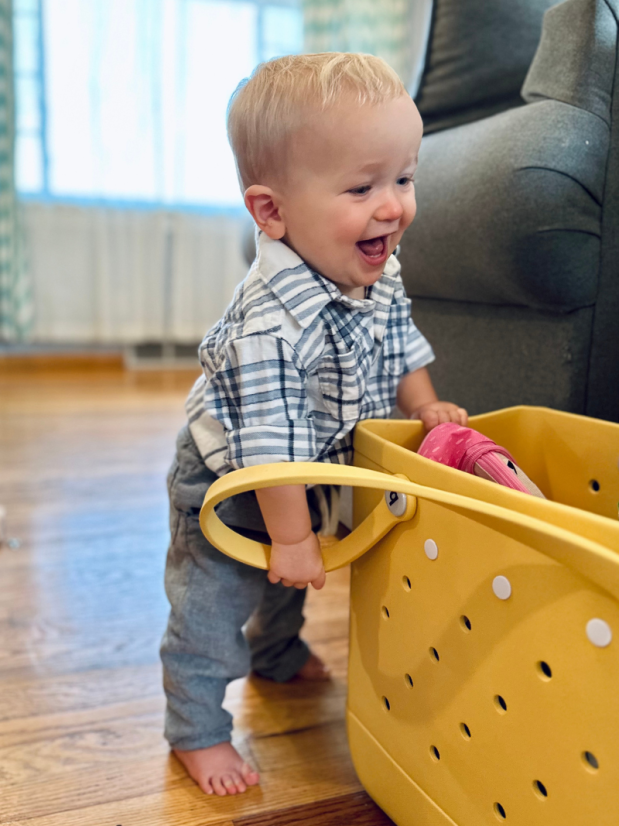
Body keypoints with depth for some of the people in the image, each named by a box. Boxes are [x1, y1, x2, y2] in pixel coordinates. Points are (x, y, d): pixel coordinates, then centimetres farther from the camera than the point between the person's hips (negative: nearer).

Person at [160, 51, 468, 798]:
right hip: (226, 491, -8)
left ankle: (277, 653, 57)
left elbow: (403, 346, 8)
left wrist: (425, 406, -5)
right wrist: (291, 537, -27)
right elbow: (268, 443, -35)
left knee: (287, 583, 29)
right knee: (211, 608, 5)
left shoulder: (379, 277, -12)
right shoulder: (274, 322, -40)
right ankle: (197, 730, 27)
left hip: (301, 483, 8)